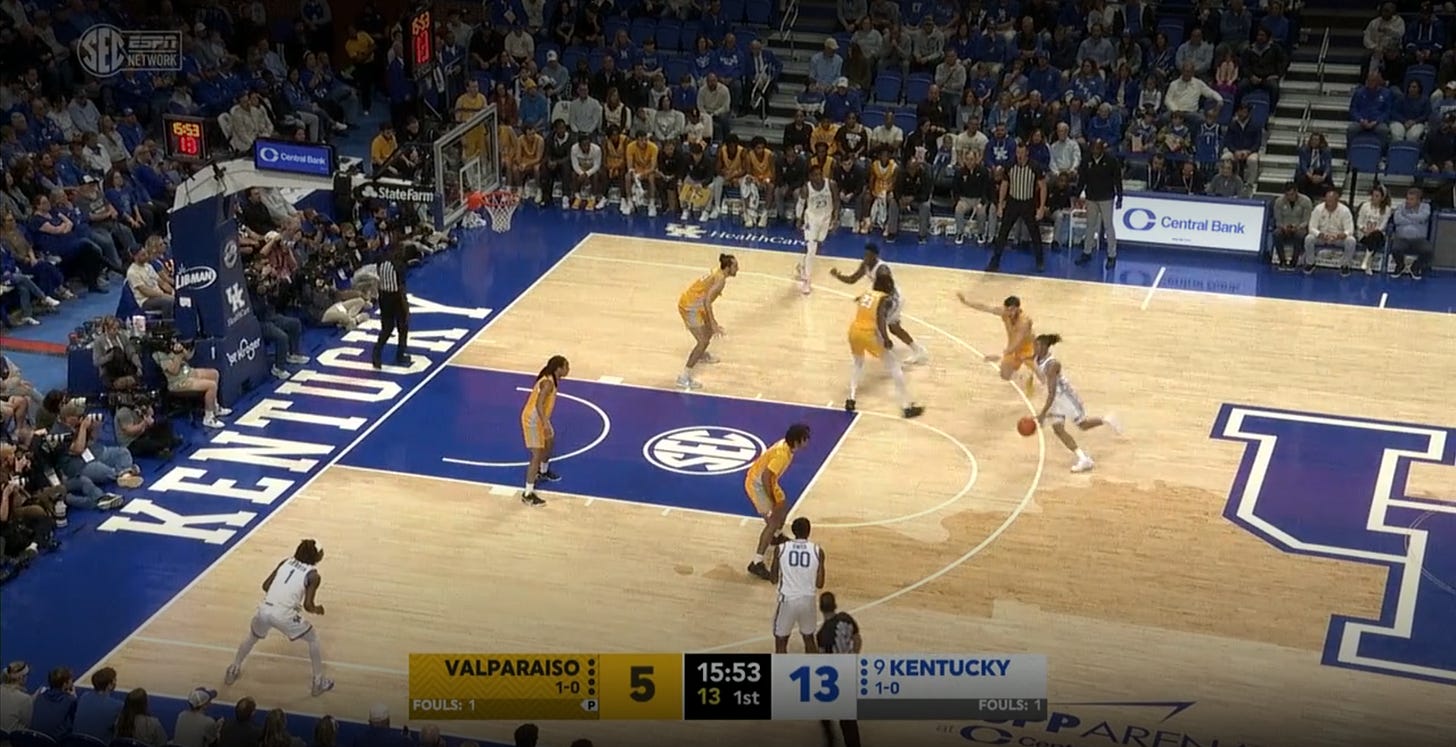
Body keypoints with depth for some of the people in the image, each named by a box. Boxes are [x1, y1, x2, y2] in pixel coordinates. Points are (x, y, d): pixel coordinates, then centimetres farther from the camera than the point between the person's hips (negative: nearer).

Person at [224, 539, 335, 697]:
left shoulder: (286, 562, 15)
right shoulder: (313, 575, 2)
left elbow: (265, 586, 15)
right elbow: (307, 606, -4)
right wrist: (317, 609, 17)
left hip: (265, 609, 4)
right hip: (285, 614, -4)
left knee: (252, 637, 36)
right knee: (313, 639, 19)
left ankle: (233, 671, 46)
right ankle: (319, 682, 20)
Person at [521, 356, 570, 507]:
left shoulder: (551, 379, 3)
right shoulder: (548, 382, -27)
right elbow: (539, 404, -36)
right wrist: (545, 424, -44)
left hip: (540, 418, 10)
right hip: (533, 420, -10)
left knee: (549, 443, 30)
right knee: (537, 455, -10)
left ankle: (543, 472, 56)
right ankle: (528, 494, -7)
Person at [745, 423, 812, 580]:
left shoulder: (786, 445, -2)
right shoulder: (782, 454, -31)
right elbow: (765, 476, -32)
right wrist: (771, 500, -23)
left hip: (767, 482, 10)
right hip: (757, 484, -10)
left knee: (784, 507, 28)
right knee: (773, 522, -13)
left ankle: (776, 537, 56)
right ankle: (757, 564, -13)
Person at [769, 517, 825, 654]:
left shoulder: (781, 549, -7)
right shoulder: (817, 551, -6)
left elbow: (774, 579, 0)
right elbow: (819, 584, -4)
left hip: (787, 600, -1)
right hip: (807, 600, 2)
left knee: (781, 642, 10)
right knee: (809, 639, 21)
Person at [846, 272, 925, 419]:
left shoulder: (866, 295, 17)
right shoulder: (886, 299, -2)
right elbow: (880, 318, -17)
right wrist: (886, 339, -22)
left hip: (854, 330, 6)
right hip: (869, 334, -6)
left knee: (858, 363, 33)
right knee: (894, 366, 7)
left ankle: (851, 399, 20)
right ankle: (906, 407, 7)